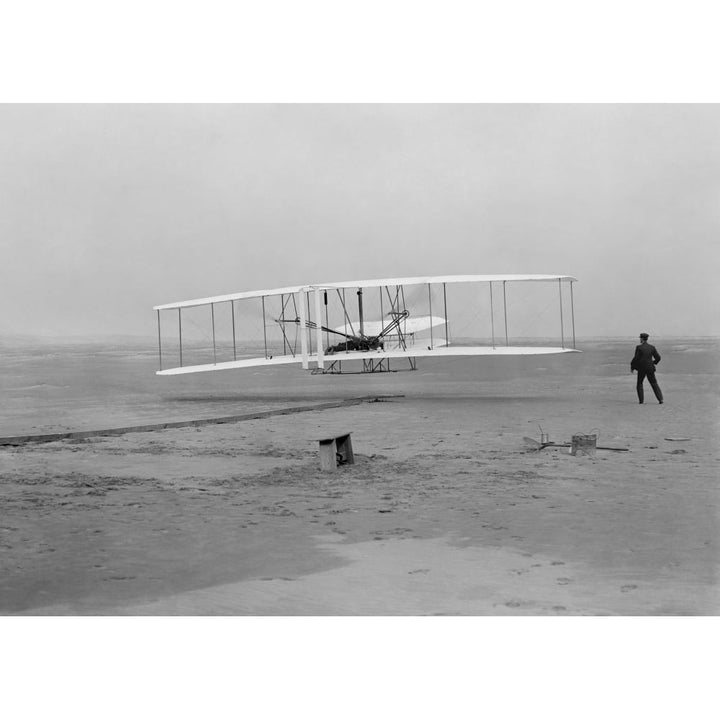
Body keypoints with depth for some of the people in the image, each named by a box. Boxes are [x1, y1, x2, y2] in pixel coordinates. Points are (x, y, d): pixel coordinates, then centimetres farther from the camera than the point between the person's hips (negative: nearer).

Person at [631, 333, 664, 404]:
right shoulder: (652, 347, 2)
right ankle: (660, 399, -2)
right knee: (654, 384, 9)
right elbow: (658, 357, 3)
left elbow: (636, 359, -12)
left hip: (641, 368, -3)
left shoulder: (639, 347, -10)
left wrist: (632, 367, 1)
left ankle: (641, 400, 8)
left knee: (639, 383, 14)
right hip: (650, 368, 3)